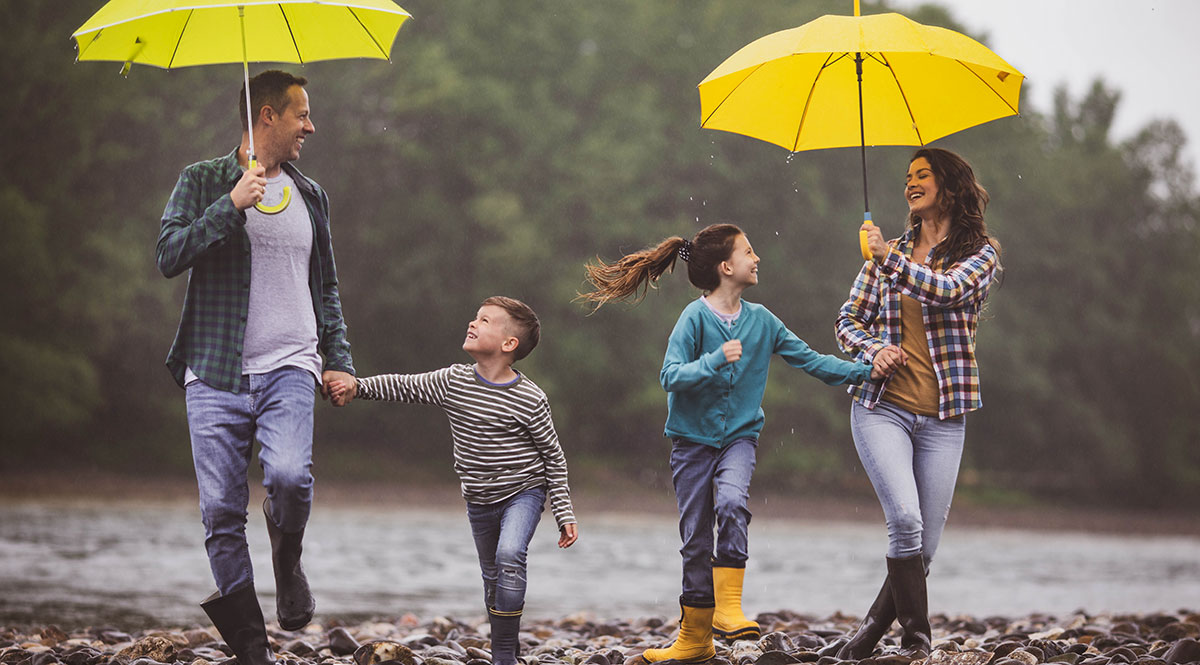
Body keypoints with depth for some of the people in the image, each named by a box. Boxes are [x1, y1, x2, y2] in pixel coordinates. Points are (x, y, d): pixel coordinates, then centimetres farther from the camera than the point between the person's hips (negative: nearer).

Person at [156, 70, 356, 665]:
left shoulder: (309, 195, 18)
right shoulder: (203, 181, 5)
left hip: (289, 367, 1)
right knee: (222, 512, -5)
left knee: (289, 475, -25)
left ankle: (288, 560, 6)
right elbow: (169, 254, -9)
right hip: (216, 371, -1)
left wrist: (339, 359, 12)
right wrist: (232, 205, -18)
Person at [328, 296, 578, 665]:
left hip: (523, 491, -5)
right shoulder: (453, 382, -5)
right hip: (479, 499, 5)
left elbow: (554, 458, -8)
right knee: (492, 577, 14)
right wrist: (358, 386, -8)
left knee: (509, 556, -27)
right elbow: (405, 387, 6)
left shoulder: (530, 400, -16)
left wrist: (565, 515, -9)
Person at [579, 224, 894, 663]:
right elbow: (670, 376, -18)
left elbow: (809, 360, 6)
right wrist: (715, 362, -31)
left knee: (731, 503, -28)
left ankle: (728, 610, -24)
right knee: (696, 539, 3)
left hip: (739, 437, 2)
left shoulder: (761, 320, 2)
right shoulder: (695, 317, -11)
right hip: (692, 440, -2)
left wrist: (864, 371, -1)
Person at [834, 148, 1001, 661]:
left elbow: (946, 290, -18)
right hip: (882, 407, 0)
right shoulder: (890, 252, 12)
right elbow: (849, 320, 12)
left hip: (942, 417, 0)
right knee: (905, 518, -20)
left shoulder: (979, 253, 3)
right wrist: (874, 350, -7)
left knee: (923, 545, 0)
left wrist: (889, 257, -14)